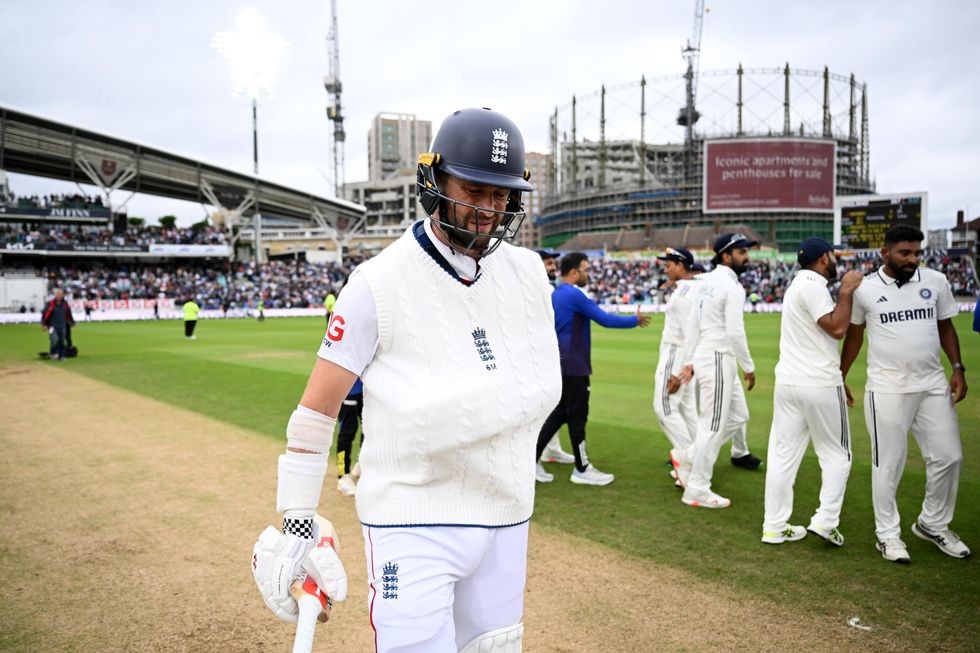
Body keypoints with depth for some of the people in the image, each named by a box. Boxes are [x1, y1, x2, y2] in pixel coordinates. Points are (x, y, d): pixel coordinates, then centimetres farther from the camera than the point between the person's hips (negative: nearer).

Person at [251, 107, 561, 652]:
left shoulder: (529, 274, 3)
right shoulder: (381, 282, -11)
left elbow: (545, 389, 0)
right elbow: (317, 408, -8)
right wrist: (296, 525, -8)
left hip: (506, 517, 5)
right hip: (413, 521, -4)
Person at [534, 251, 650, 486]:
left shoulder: (555, 295, 12)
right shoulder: (574, 295, -16)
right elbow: (605, 319, -16)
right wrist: (635, 320, -4)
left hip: (561, 364, 9)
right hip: (573, 367, -9)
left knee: (560, 413, 15)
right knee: (577, 416, 1)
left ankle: (532, 460, 14)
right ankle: (582, 470, 12)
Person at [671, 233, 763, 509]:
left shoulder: (706, 281, 11)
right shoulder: (732, 286, -15)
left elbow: (691, 324, 12)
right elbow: (735, 333, -19)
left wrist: (689, 360, 14)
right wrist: (749, 367, -9)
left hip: (704, 355, 9)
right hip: (718, 359, -9)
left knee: (738, 416, 19)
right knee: (713, 425, -2)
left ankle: (687, 457, 22)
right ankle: (697, 490, 5)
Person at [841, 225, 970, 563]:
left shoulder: (936, 281, 2)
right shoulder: (865, 288, -4)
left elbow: (945, 326, 12)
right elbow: (854, 335, 8)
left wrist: (958, 368, 2)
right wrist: (840, 377, 11)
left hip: (934, 385, 3)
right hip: (887, 389, -3)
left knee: (949, 456, 8)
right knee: (888, 464, 4)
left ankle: (933, 525, 30)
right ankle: (887, 534, 18)